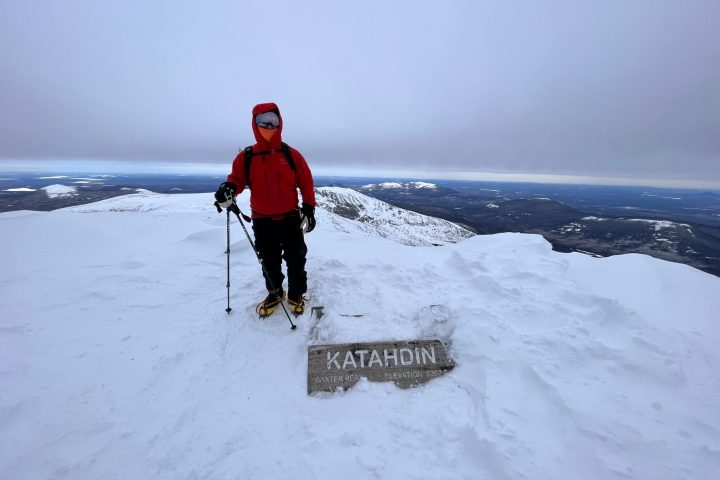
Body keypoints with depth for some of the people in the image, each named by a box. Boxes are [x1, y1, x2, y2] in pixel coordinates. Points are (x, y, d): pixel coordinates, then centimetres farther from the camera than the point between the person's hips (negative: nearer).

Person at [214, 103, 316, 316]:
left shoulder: (291, 154, -1)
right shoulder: (246, 157, 1)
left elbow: (306, 182, 0)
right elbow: (237, 179, 6)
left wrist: (309, 209, -5)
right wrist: (228, 189, -18)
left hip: (290, 218, -1)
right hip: (262, 221, 2)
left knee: (296, 259, 6)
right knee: (269, 262, 14)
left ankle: (296, 295, 25)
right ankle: (274, 294, 34)